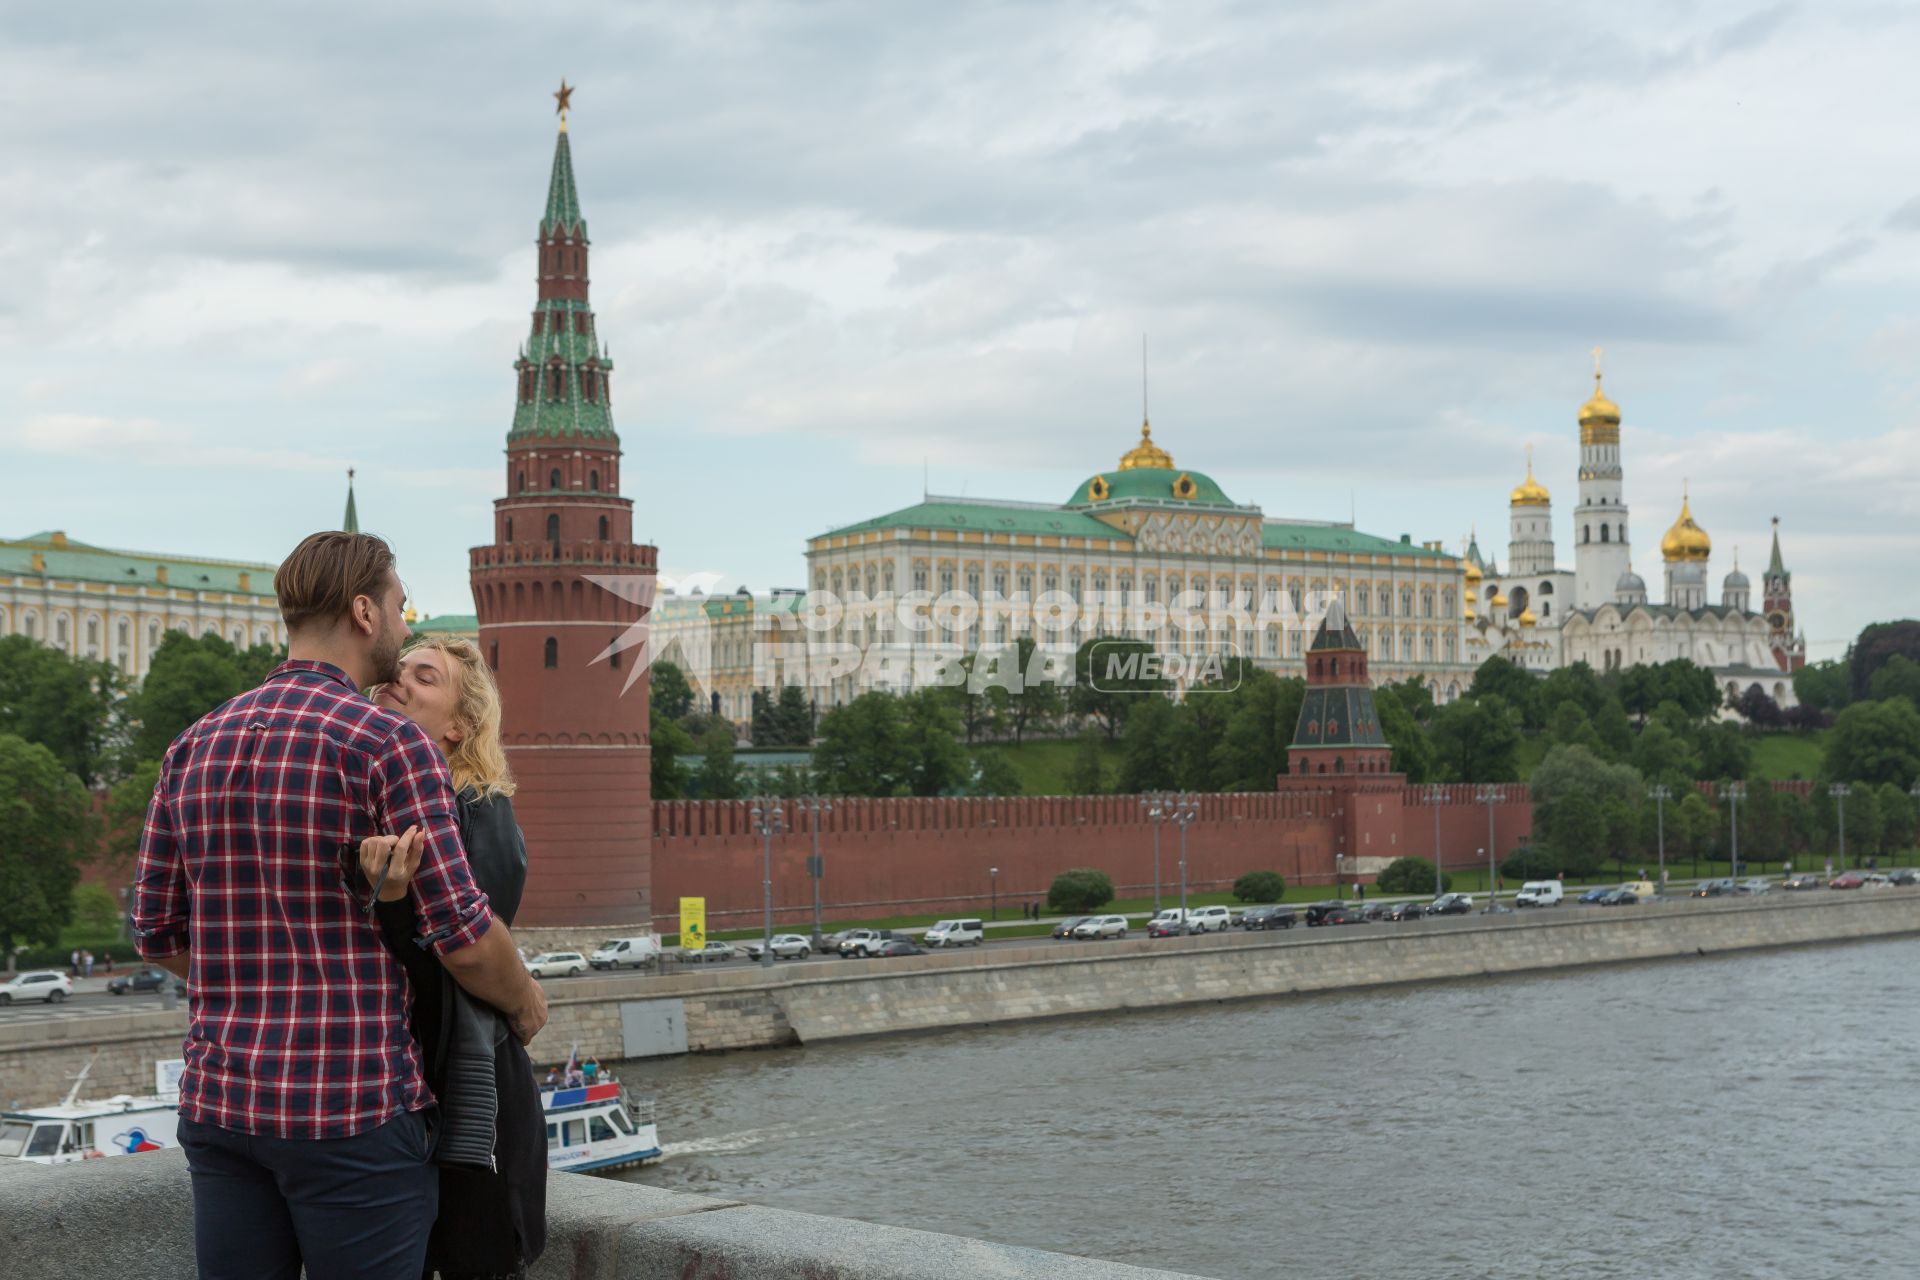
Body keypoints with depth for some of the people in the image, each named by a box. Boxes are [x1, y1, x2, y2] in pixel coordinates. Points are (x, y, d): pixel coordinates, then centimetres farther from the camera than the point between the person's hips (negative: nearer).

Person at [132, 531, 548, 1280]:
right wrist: (526, 1007, 7)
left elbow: (158, 933, 12)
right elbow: (462, 937, -12)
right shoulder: (391, 743, -10)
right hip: (353, 1105, -6)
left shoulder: (195, 746, 9)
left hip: (218, 1099, 6)